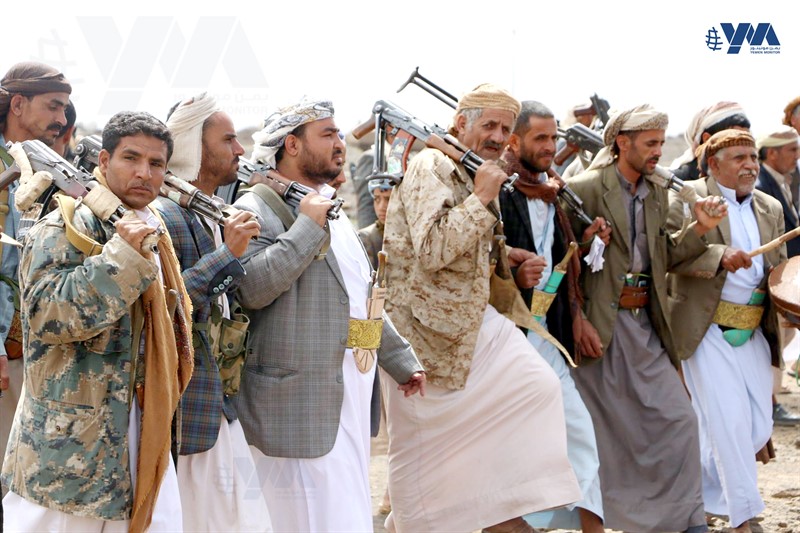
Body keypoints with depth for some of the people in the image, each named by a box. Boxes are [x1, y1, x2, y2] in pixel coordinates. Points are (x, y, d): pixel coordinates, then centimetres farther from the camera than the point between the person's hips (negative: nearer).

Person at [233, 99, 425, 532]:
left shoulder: (331, 211, 21)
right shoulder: (258, 209, -8)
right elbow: (250, 289, -24)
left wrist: (402, 361, 27)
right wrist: (307, 226, -20)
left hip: (351, 402, 9)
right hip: (301, 410, -9)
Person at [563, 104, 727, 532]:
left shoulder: (657, 194, 13)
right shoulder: (584, 190, -8)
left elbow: (663, 258, 12)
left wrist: (700, 230, -1)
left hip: (645, 325, 6)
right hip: (601, 327, -6)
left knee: (678, 419, 2)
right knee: (610, 428, 4)